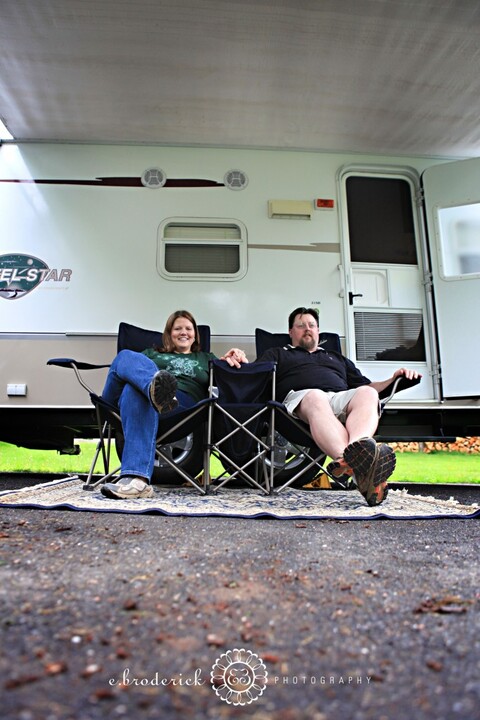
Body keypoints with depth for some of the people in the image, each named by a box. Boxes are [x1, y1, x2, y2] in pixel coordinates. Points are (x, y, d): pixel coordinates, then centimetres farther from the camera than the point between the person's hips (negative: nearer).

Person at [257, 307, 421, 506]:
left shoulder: (338, 358, 41)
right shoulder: (277, 354, 32)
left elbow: (367, 387, 36)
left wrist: (394, 379, 17)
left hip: (342, 398, 4)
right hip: (300, 396, -3)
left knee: (367, 394, -30)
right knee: (316, 398, -39)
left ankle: (355, 449, -61)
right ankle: (357, 464, -66)